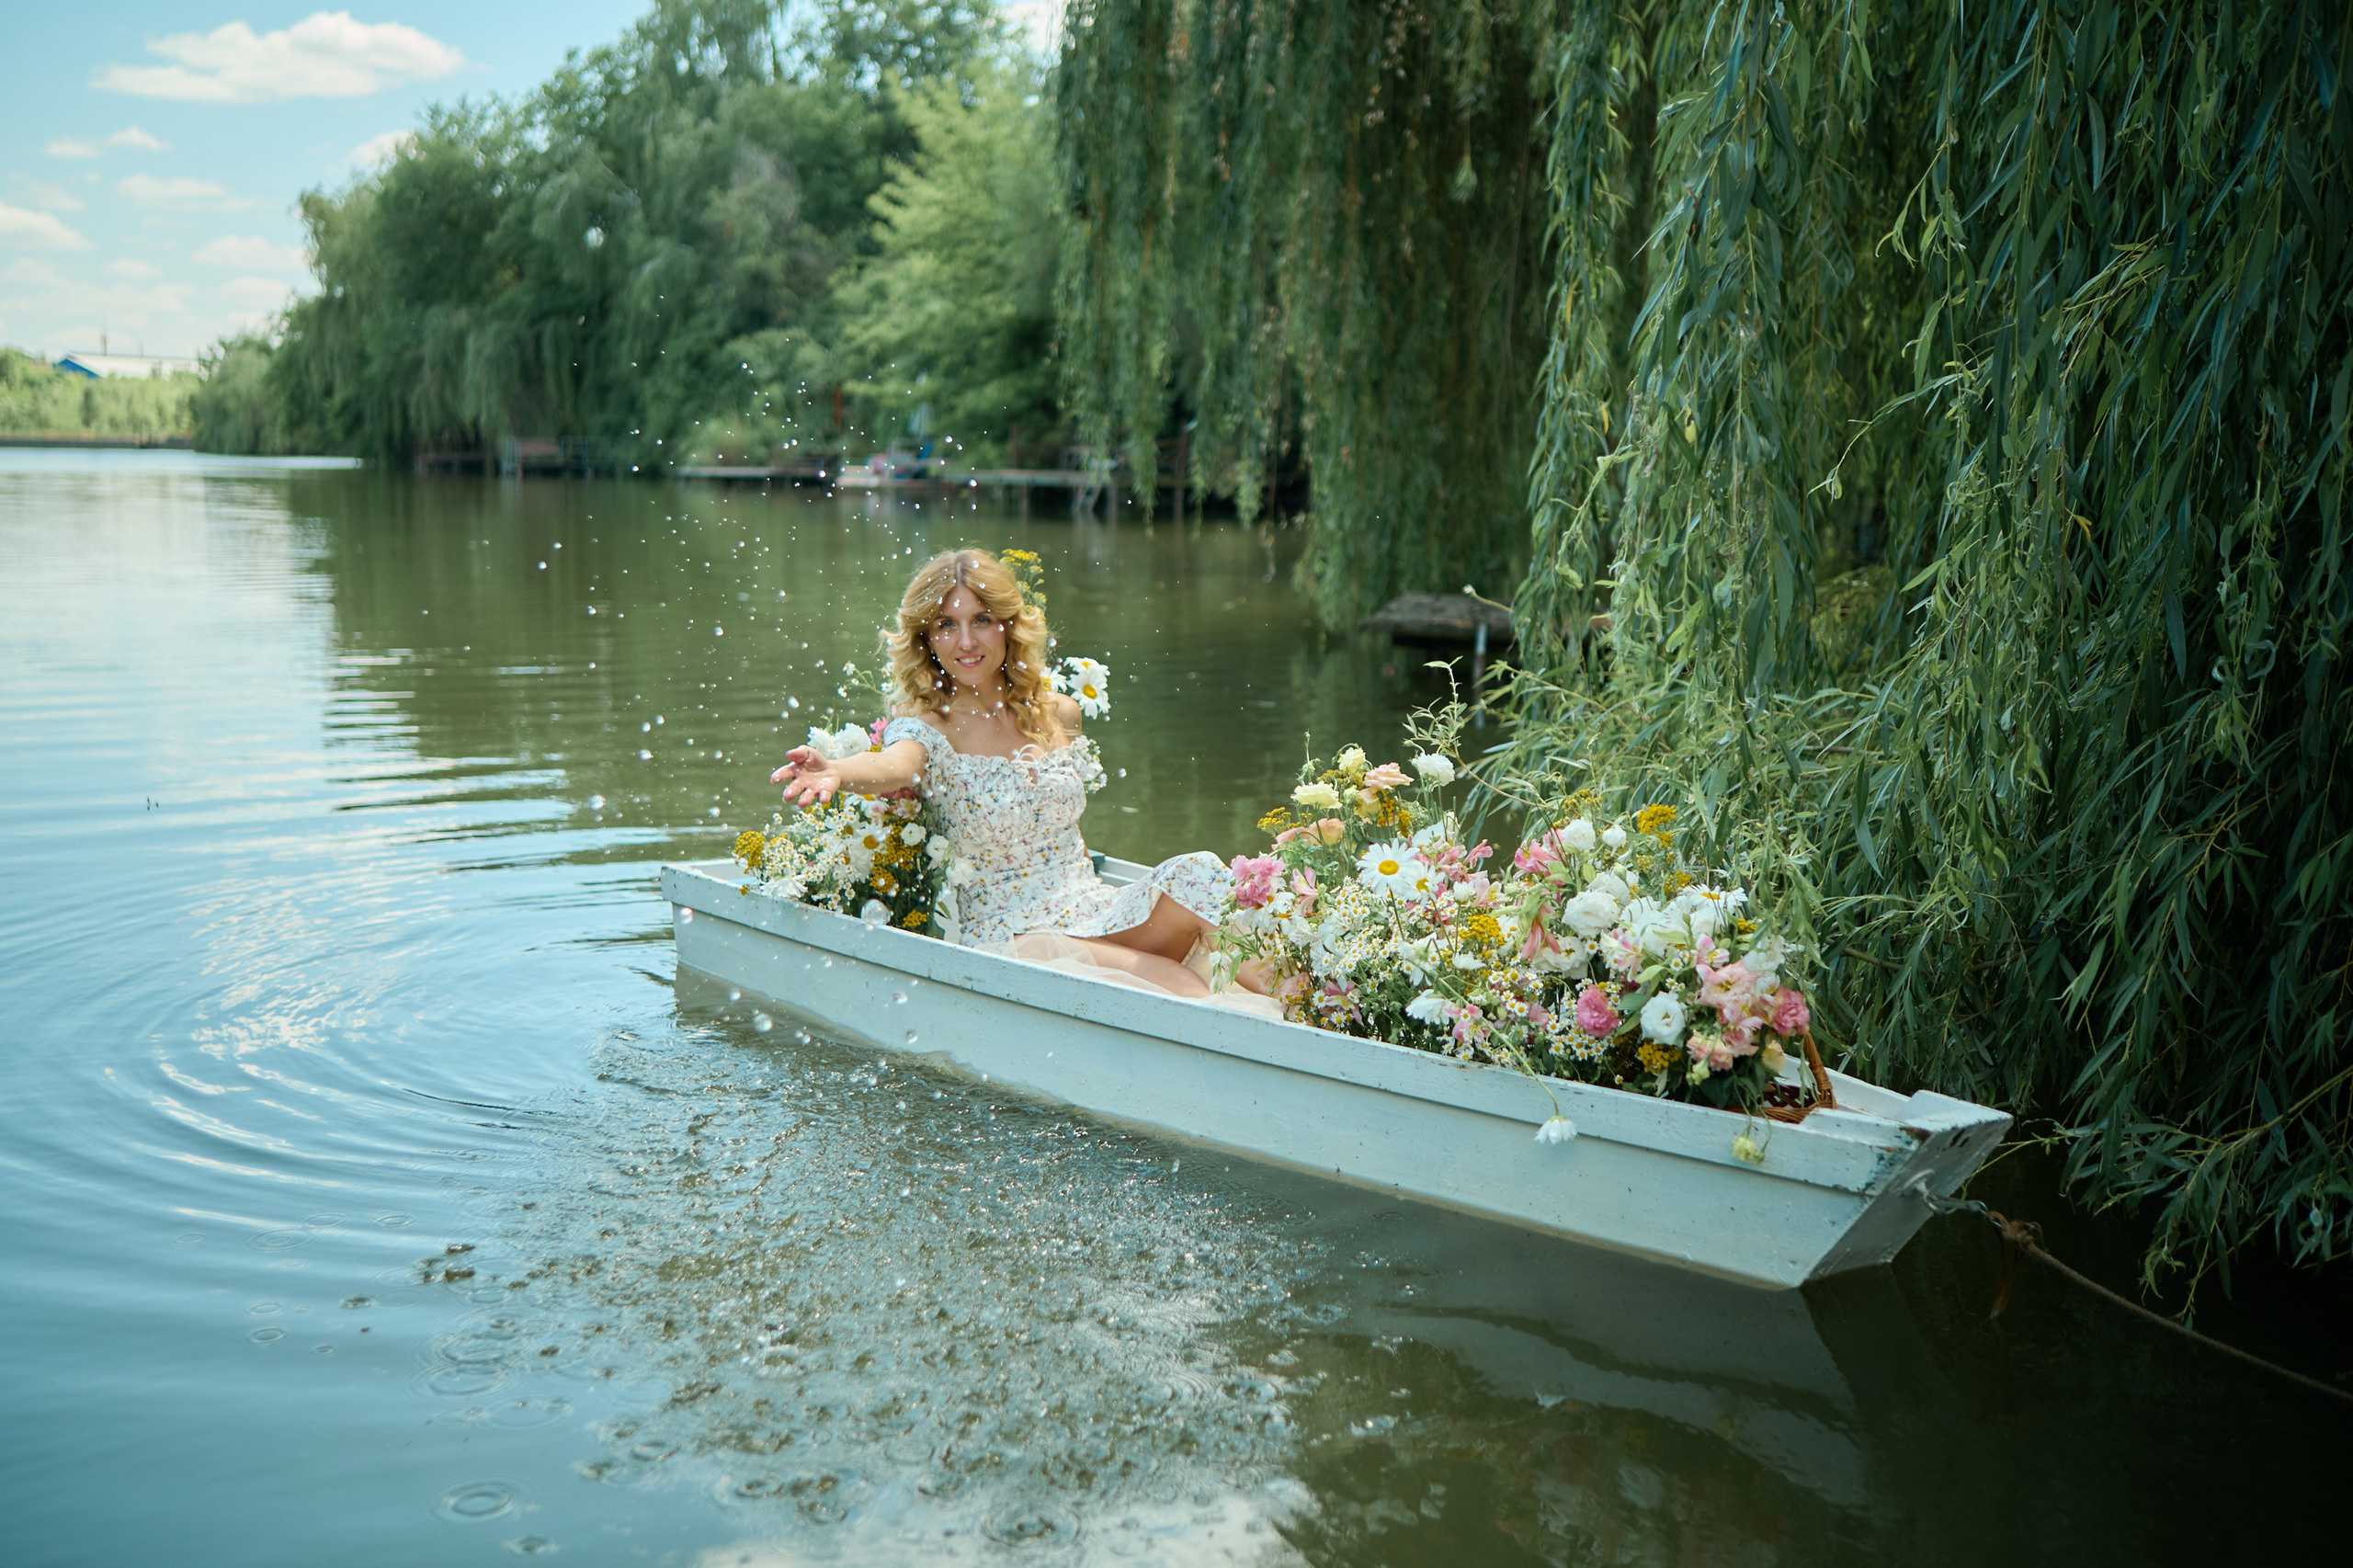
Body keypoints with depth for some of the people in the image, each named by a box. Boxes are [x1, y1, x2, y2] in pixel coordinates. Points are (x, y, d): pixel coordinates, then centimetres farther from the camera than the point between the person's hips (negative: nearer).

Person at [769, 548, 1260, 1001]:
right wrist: (836, 771, -55)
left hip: (1096, 911, 5)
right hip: (1010, 936, -5)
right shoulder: (928, 730, -9)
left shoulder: (1058, 715, 7)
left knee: (1197, 874, -25)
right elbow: (893, 767, -34)